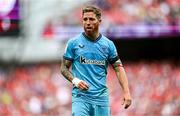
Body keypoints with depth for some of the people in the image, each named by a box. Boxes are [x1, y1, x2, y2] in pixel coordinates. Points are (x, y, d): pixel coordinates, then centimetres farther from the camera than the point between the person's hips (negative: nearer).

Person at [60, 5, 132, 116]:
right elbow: (64, 67, 9)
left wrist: (126, 92, -5)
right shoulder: (73, 43, 3)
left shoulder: (108, 44, 8)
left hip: (101, 97, 2)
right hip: (80, 96, -2)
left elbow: (118, 68, 7)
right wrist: (74, 80, -11)